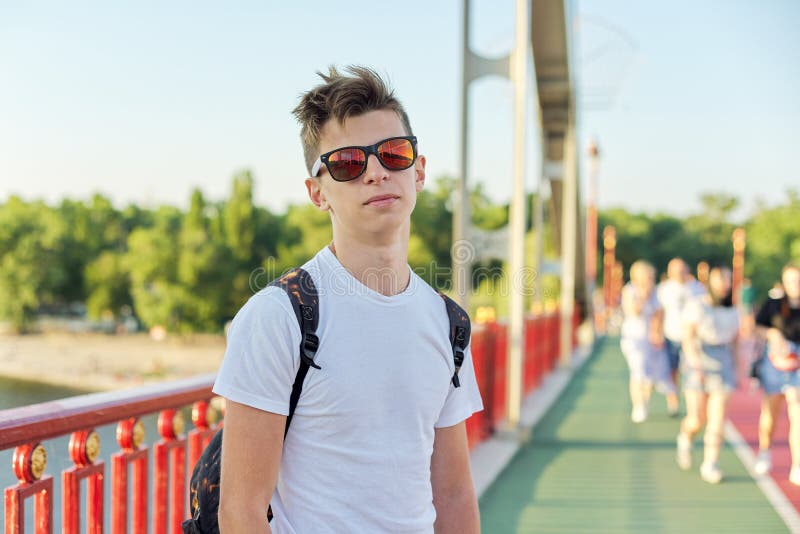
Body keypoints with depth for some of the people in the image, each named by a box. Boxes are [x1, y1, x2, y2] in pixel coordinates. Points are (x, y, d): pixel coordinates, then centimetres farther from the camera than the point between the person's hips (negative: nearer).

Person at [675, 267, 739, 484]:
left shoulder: (733, 312, 10)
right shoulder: (696, 306, -4)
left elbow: (733, 343, 17)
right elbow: (688, 338, -11)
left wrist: (733, 372, 17)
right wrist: (696, 366, -22)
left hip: (722, 364, 3)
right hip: (697, 361, -3)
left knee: (717, 417, -9)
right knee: (697, 419, -5)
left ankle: (710, 465, -5)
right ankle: (685, 438, 29)